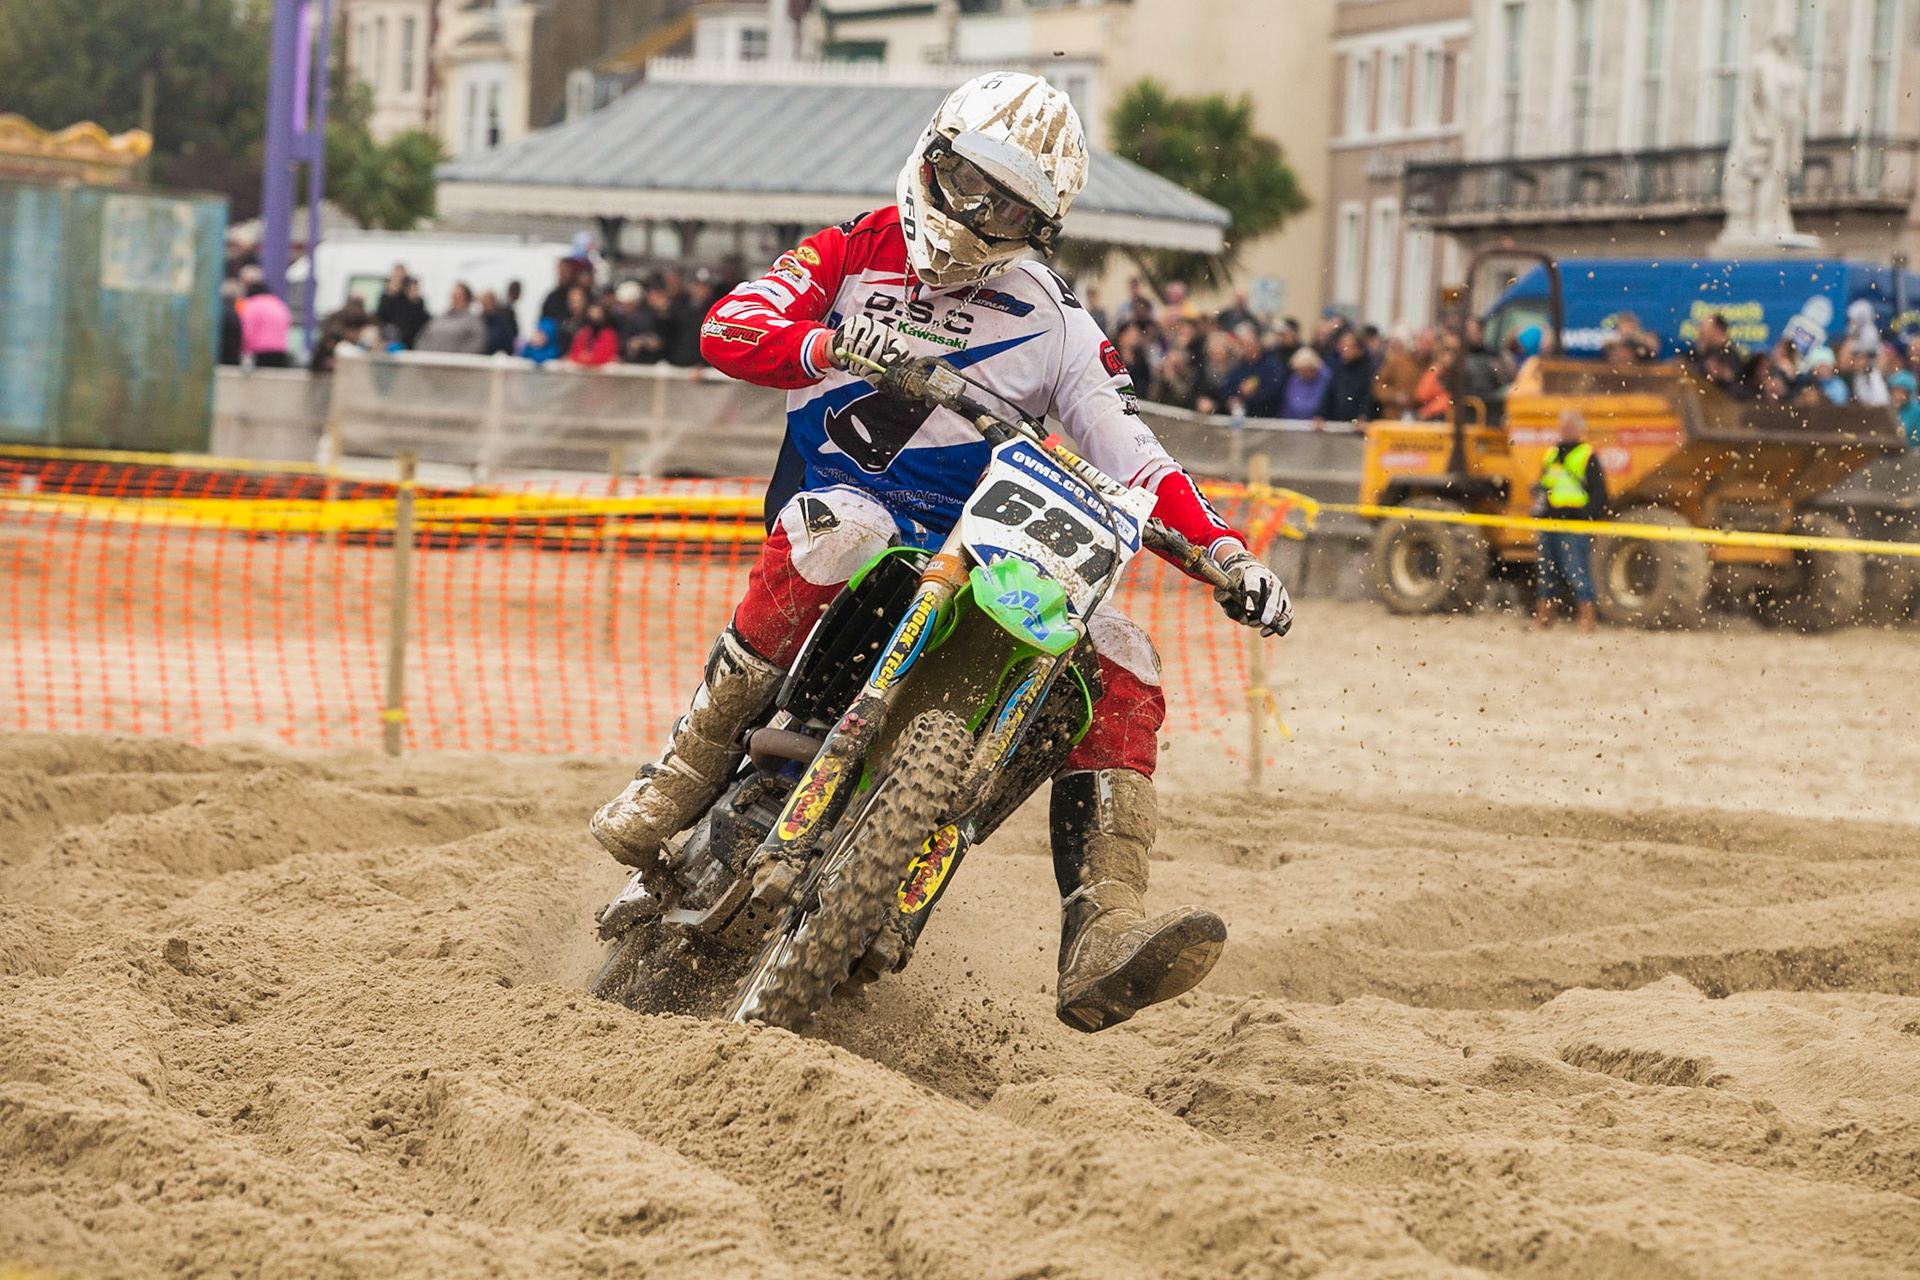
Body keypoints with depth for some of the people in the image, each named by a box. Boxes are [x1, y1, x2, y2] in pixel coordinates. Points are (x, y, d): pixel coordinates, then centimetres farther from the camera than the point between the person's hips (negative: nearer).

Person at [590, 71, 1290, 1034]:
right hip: (843, 501, -3)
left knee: (1122, 663, -20)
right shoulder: (855, 252, 6)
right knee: (839, 530, -40)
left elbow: (1132, 455, 6)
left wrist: (1224, 554, -9)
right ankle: (682, 773, -31)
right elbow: (727, 327, -9)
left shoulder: (1053, 322, 11)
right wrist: (835, 345, -29)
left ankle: (1100, 949, -31)